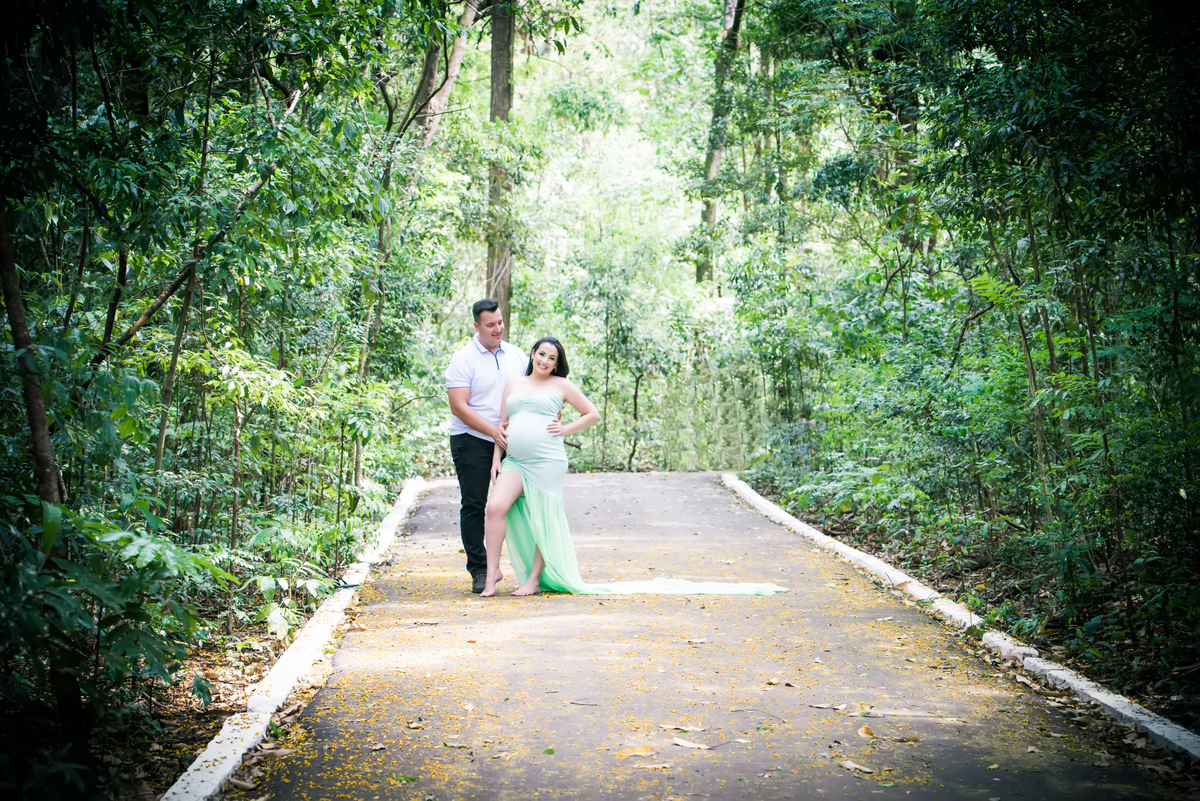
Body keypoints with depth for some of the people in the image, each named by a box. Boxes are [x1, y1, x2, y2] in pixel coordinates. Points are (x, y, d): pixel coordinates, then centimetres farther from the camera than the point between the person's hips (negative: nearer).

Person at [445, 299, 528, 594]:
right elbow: (459, 406, -13)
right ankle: (479, 570, 5)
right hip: (472, 440, -4)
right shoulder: (463, 359, -7)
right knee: (474, 505, -1)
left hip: (510, 442, 4)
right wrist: (492, 430, -20)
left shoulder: (516, 355, 9)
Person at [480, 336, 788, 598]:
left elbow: (592, 414, 10)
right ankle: (492, 571, -8)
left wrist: (564, 429, 0)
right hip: (514, 461, 4)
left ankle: (535, 579, 7)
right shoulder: (513, 385, 19)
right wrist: (496, 459, 9)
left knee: (543, 520, -2)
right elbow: (502, 425, 19)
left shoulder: (561, 385, 7)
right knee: (496, 507, -14)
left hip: (547, 461, -4)